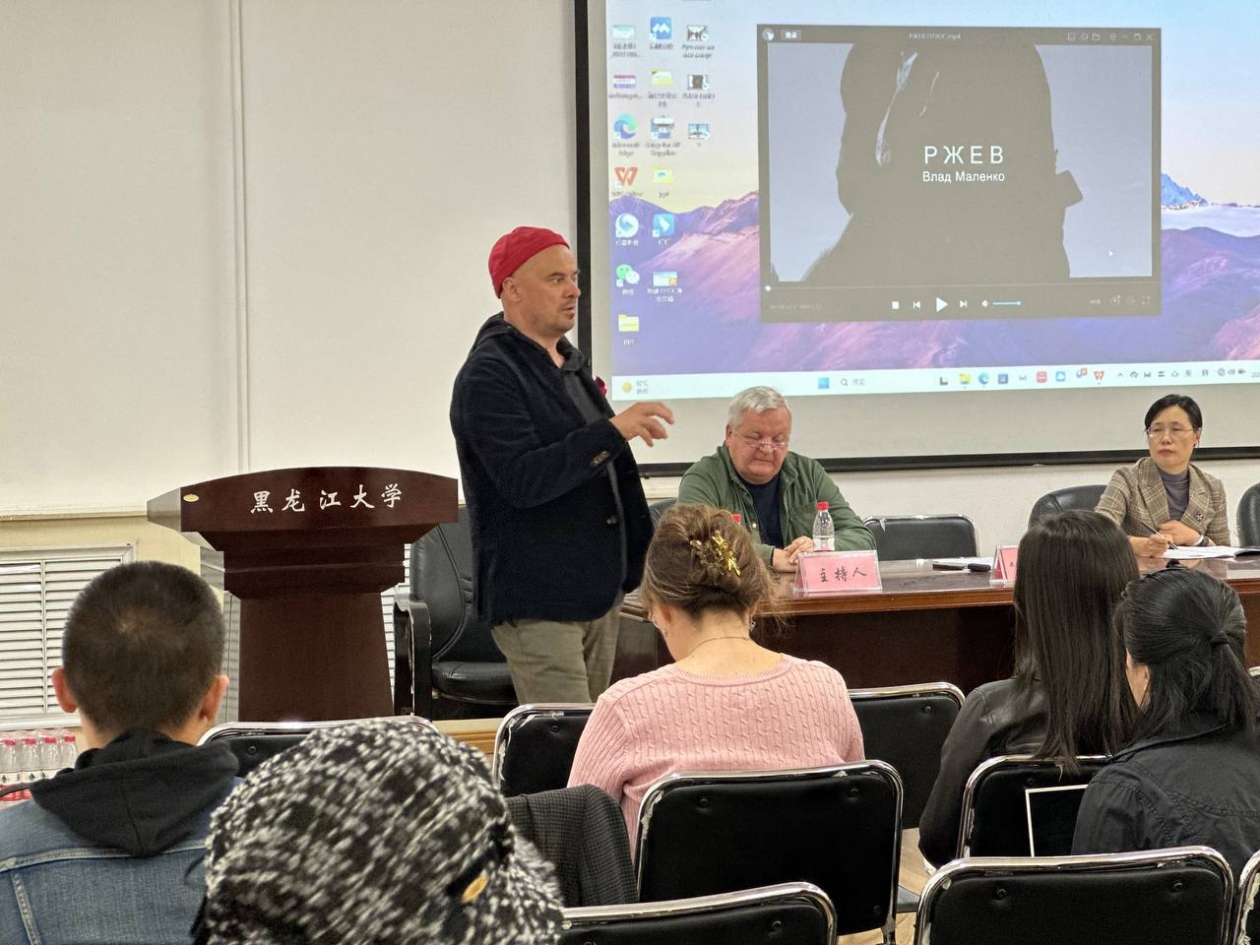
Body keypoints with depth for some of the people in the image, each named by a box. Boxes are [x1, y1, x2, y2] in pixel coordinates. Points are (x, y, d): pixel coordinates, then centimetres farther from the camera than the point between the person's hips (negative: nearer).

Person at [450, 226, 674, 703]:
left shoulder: (570, 362, 16)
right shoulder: (488, 376, -13)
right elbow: (522, 479, -24)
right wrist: (612, 432, -28)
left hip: (598, 589, 9)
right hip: (537, 603, -9)